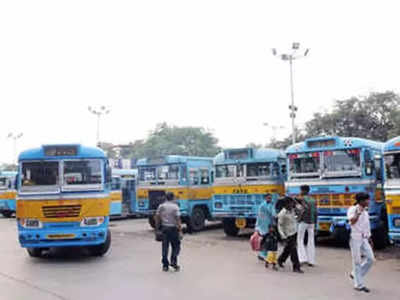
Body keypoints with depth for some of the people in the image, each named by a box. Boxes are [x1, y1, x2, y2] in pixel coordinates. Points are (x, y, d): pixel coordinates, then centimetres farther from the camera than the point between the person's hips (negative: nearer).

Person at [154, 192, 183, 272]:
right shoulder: (175, 207, -9)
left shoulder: (161, 206, 4)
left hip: (164, 228, 4)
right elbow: (178, 219, -13)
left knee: (165, 247, 8)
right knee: (176, 246, 10)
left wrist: (157, 227, 16)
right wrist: (180, 231, -10)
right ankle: (173, 261, -2)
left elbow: (157, 218, 6)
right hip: (173, 228, -4)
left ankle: (165, 265, 11)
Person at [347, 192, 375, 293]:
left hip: (364, 239, 7)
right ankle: (359, 284, 10)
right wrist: (358, 212, -27)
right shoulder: (352, 209, -10)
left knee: (370, 258, 1)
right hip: (355, 238, -7)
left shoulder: (365, 212, 13)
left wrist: (369, 238, 20)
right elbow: (352, 221, -26)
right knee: (357, 261, 0)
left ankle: (354, 274, 19)